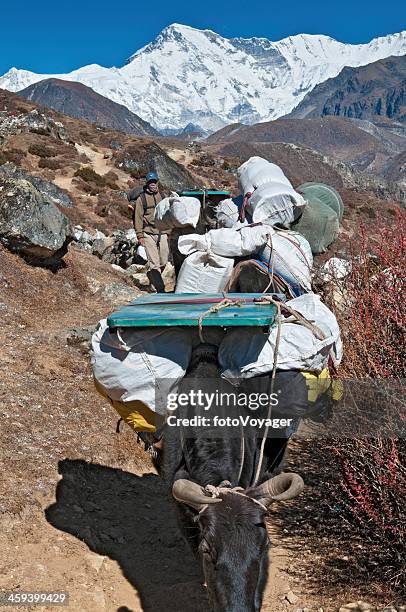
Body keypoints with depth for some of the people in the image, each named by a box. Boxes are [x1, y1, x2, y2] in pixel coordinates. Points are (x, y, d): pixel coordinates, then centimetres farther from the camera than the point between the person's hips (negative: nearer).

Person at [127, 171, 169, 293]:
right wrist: (140, 235, -7)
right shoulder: (141, 198, -1)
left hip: (161, 233, 5)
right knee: (154, 262, -8)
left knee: (164, 261, 5)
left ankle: (152, 275, 33)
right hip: (148, 234, -5)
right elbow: (138, 218, -2)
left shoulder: (161, 196, 14)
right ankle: (160, 289, -7)